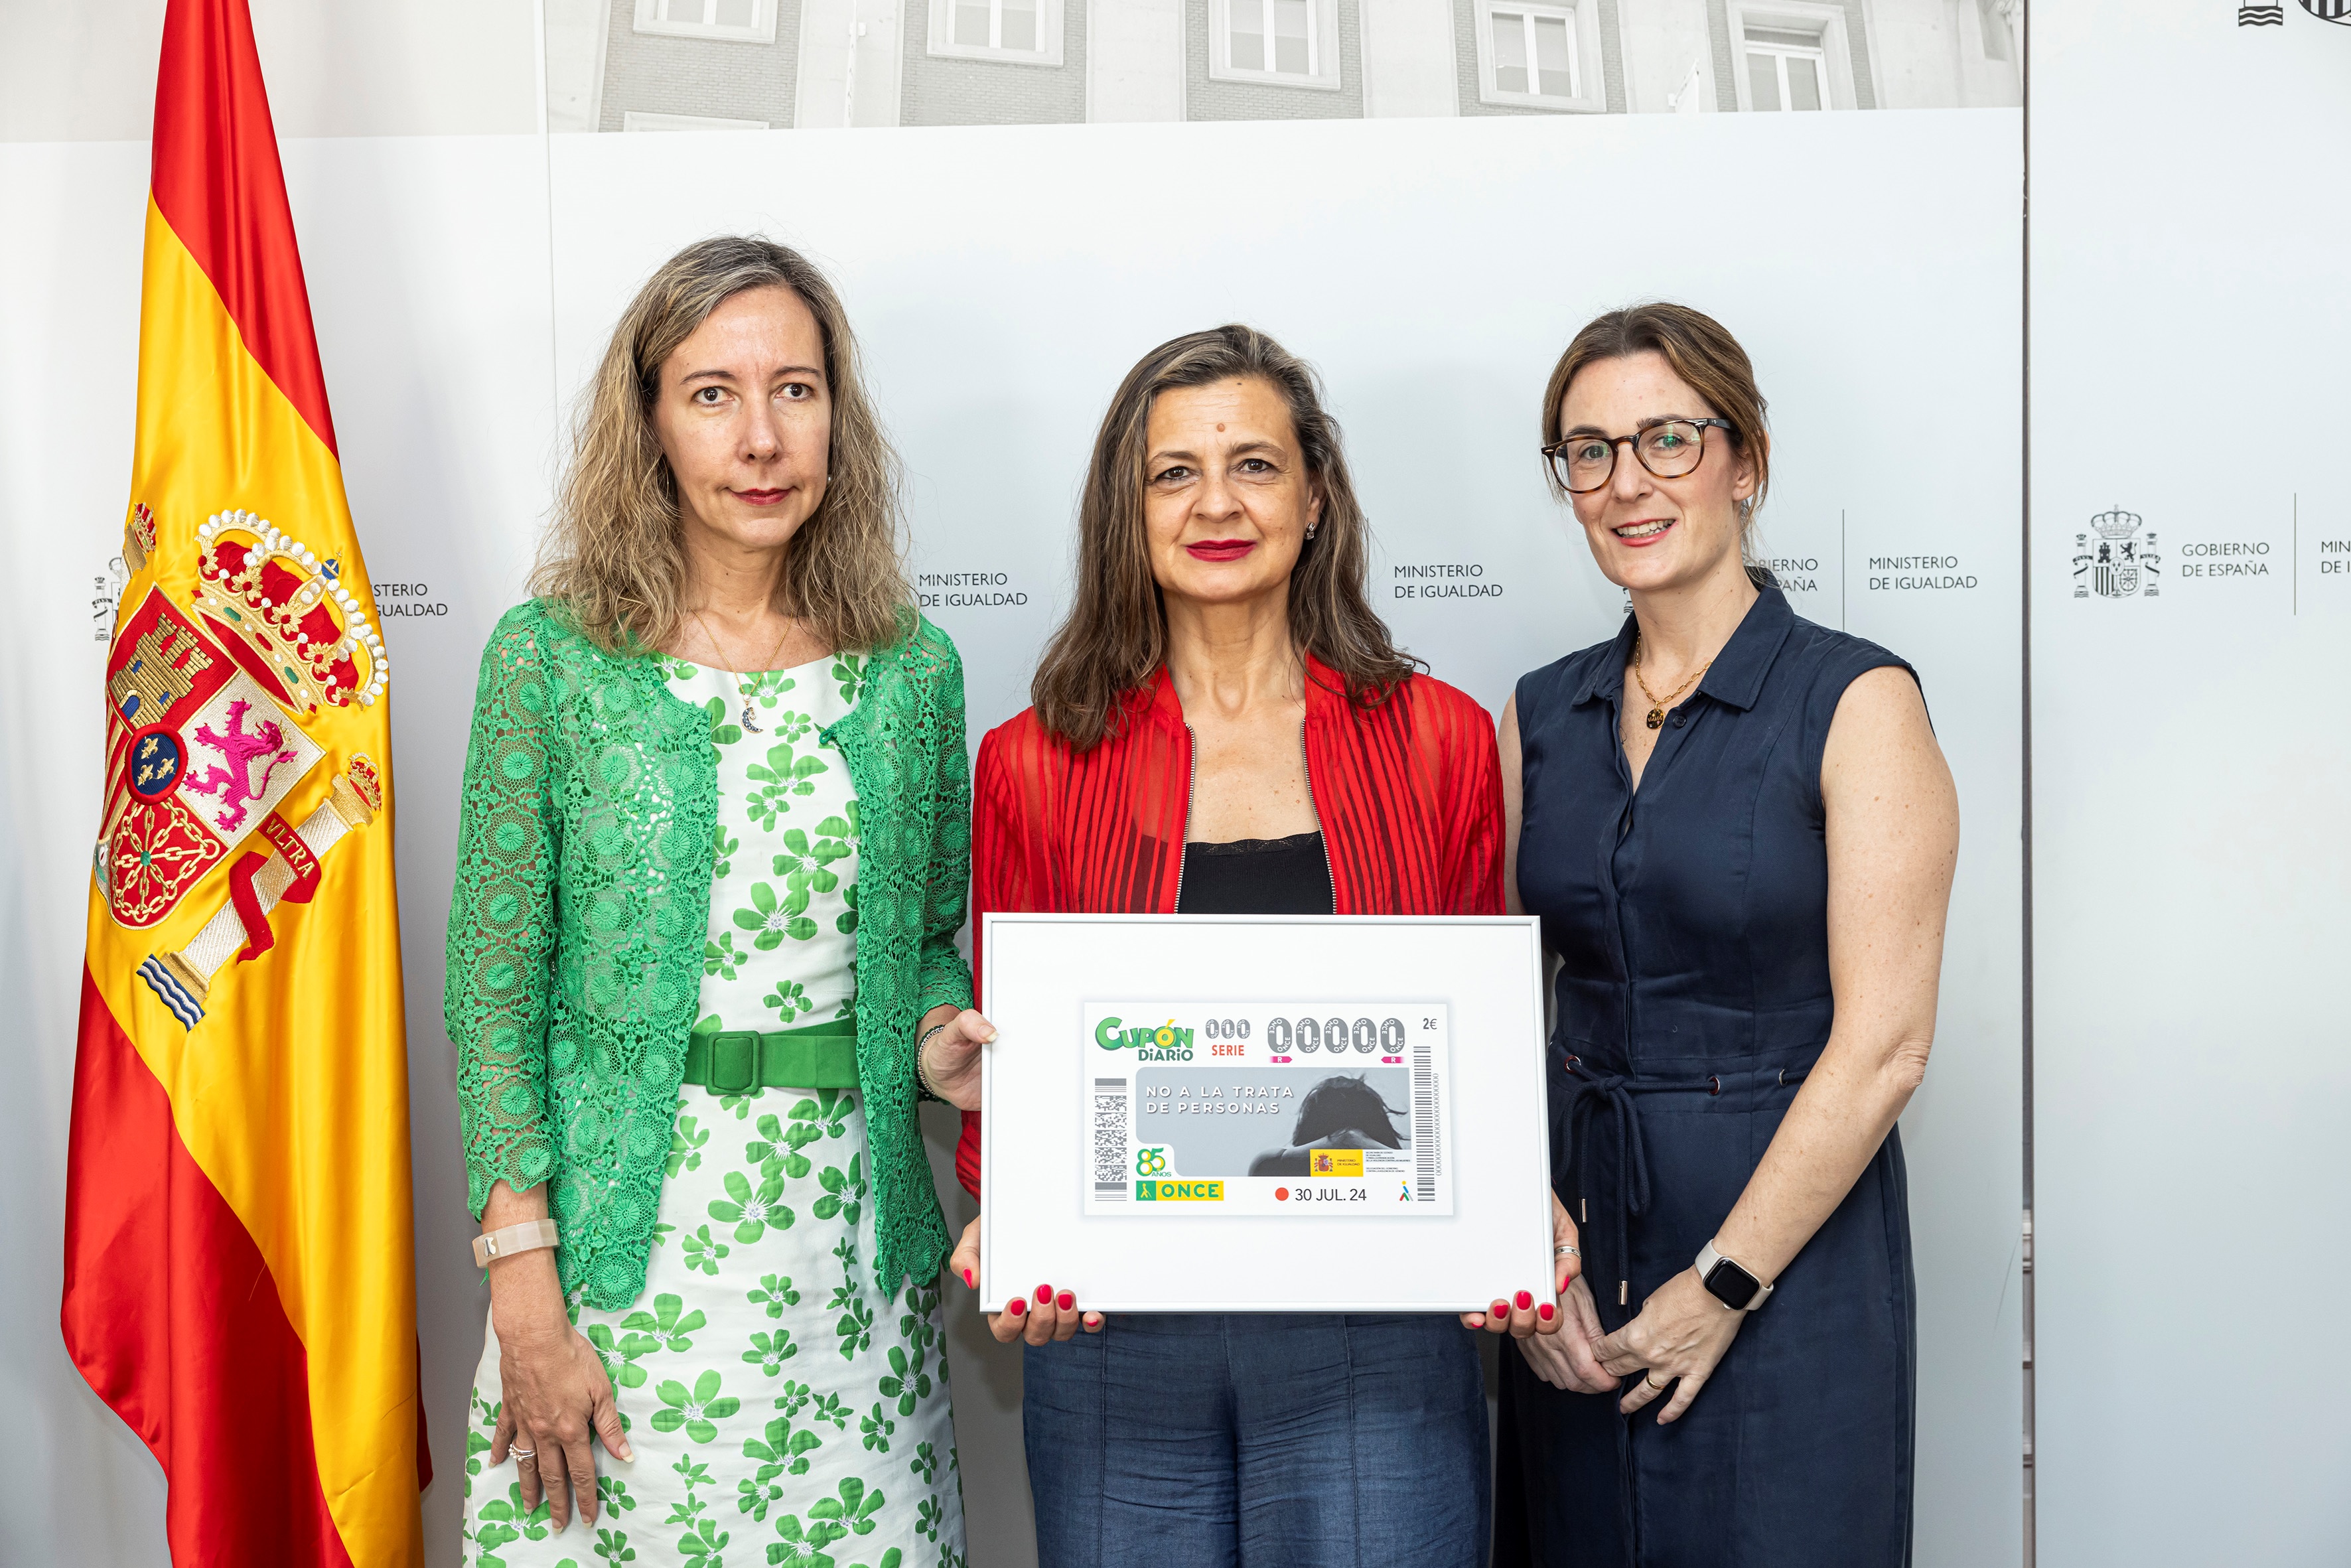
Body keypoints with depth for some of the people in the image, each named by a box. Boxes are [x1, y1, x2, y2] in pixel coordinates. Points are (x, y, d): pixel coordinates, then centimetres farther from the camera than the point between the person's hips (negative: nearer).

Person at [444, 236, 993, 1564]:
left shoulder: (914, 668, 3)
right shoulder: (553, 657, -5)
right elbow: (498, 984, -5)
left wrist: (939, 1035, -8)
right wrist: (524, 1291, -9)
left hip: (851, 1237, 3)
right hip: (627, 1241, -2)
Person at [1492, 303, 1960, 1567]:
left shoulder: (1857, 703, -9)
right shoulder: (1540, 717, 5)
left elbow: (1882, 1046, -13)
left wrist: (1721, 1284, -13)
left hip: (1790, 1242, -4)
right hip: (1575, 1227, 4)